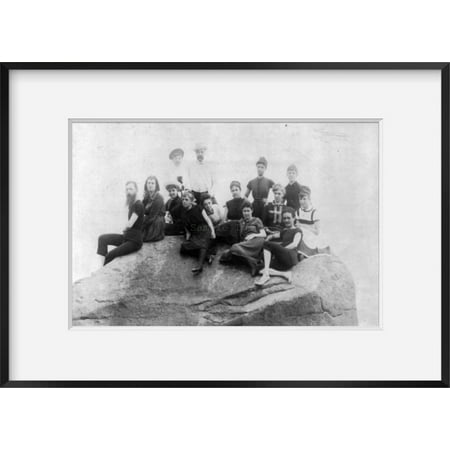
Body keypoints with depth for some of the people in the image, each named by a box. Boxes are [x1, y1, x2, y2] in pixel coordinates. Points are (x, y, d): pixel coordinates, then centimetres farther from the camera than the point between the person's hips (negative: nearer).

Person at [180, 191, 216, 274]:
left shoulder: (198, 208, 2)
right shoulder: (183, 214, 13)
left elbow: (207, 220, -1)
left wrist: (212, 231, -13)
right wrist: (187, 239, 2)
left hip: (204, 232, -5)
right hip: (194, 235, 5)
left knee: (203, 243, -37)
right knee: (183, 248, -20)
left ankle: (200, 264, -59)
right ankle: (205, 255, -26)